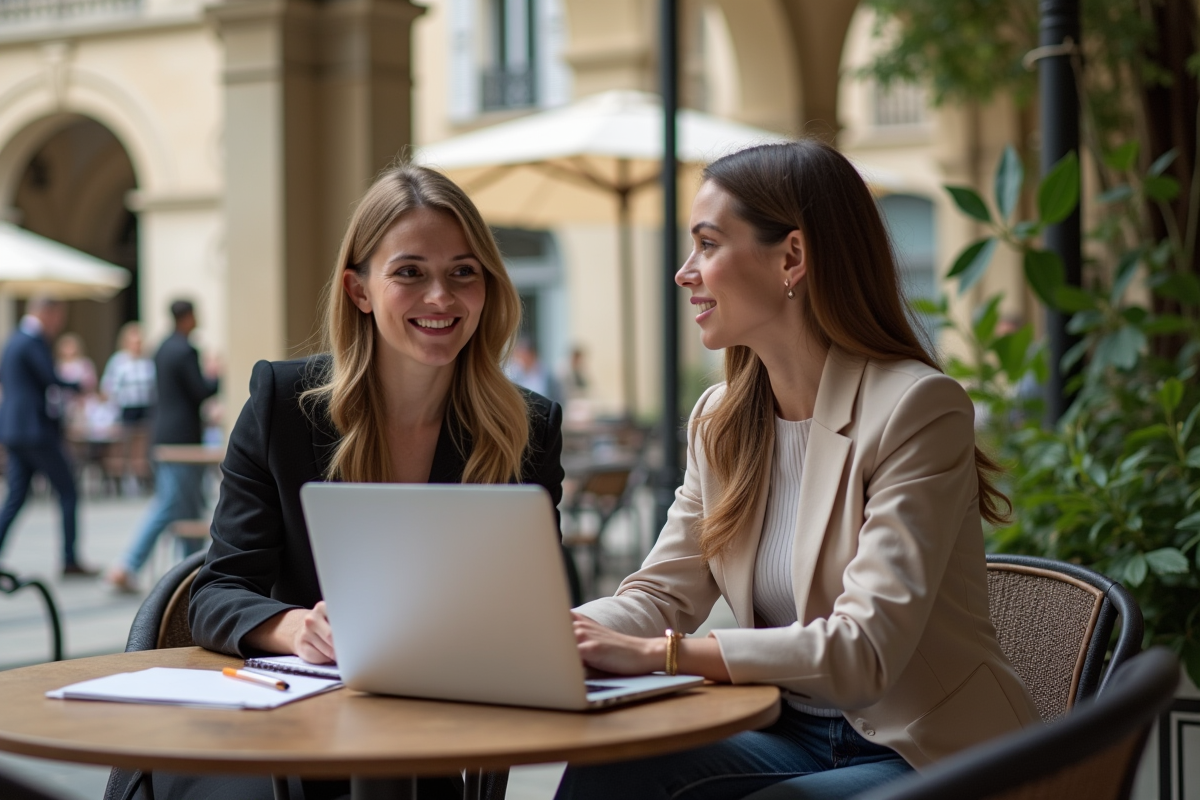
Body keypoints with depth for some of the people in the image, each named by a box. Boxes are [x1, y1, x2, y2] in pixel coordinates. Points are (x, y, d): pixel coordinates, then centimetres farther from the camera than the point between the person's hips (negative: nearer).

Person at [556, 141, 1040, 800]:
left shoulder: (916, 409, -16)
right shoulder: (721, 422, 8)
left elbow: (864, 648, -25)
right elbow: (659, 595, 4)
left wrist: (656, 653, -30)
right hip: (791, 738, 6)